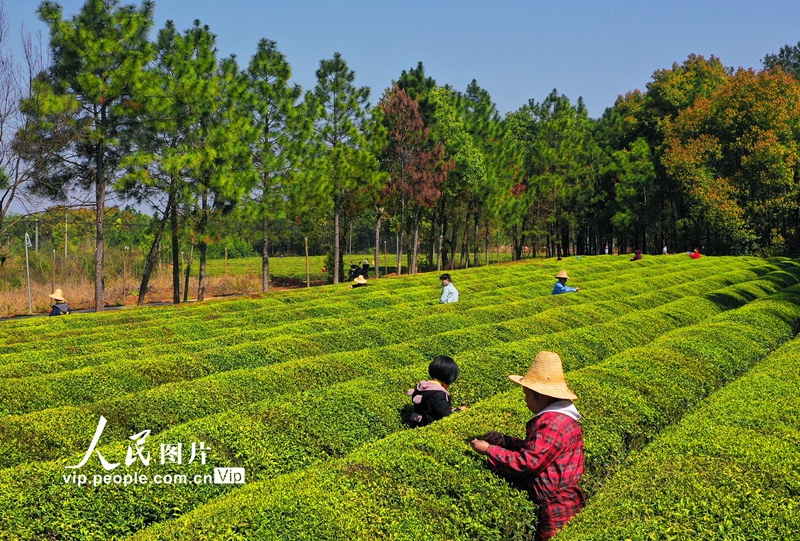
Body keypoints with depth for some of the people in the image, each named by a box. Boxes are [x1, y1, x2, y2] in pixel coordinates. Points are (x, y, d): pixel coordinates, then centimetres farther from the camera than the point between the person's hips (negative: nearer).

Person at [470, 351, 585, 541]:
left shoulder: (553, 423, -23)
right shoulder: (556, 417, 11)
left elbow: (527, 462, -25)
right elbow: (535, 449, 15)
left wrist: (489, 450, -16)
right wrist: (505, 441, 5)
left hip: (556, 509, -10)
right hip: (560, 503, 10)